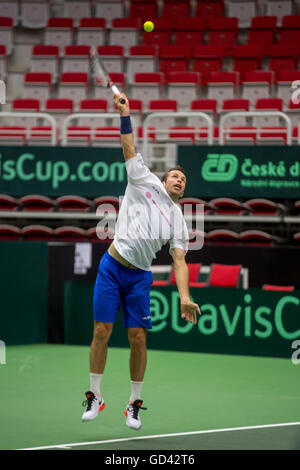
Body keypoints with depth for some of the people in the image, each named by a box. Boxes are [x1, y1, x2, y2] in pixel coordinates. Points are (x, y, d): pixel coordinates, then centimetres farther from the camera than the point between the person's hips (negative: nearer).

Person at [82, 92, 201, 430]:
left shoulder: (178, 220, 9)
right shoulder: (145, 182, 7)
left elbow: (179, 261, 1)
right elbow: (129, 149, 3)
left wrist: (184, 297, -13)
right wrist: (125, 114, -7)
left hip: (139, 277, 2)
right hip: (111, 267, -2)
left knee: (138, 339, -2)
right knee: (101, 331, -4)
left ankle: (134, 403, 11)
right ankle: (95, 396, 8)